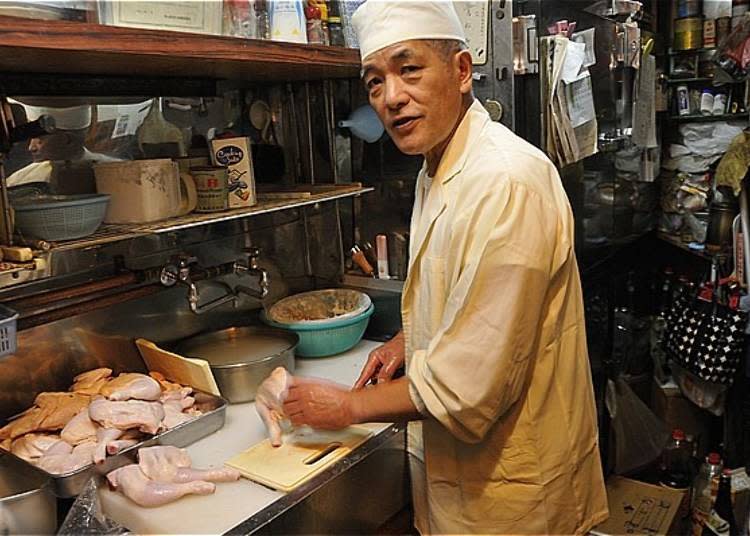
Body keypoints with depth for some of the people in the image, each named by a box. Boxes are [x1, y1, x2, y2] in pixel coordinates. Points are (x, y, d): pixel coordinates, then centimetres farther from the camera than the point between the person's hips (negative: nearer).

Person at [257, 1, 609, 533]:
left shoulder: (507, 181, -29)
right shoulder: (438, 172, 3)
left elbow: (472, 382, -28)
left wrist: (350, 406, -16)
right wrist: (408, 340, 3)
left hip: (510, 487, -8)